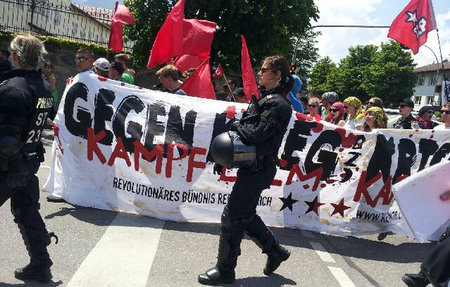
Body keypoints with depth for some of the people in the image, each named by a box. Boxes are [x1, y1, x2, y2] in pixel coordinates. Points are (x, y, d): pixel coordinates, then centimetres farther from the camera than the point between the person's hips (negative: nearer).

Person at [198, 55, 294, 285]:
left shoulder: (279, 104, -14)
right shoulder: (265, 98, 15)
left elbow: (257, 134, -24)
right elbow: (245, 128, 15)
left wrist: (237, 126, -6)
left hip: (259, 169, -10)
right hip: (252, 165, 10)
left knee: (232, 216, -3)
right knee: (245, 215, 18)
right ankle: (275, 251, 33)